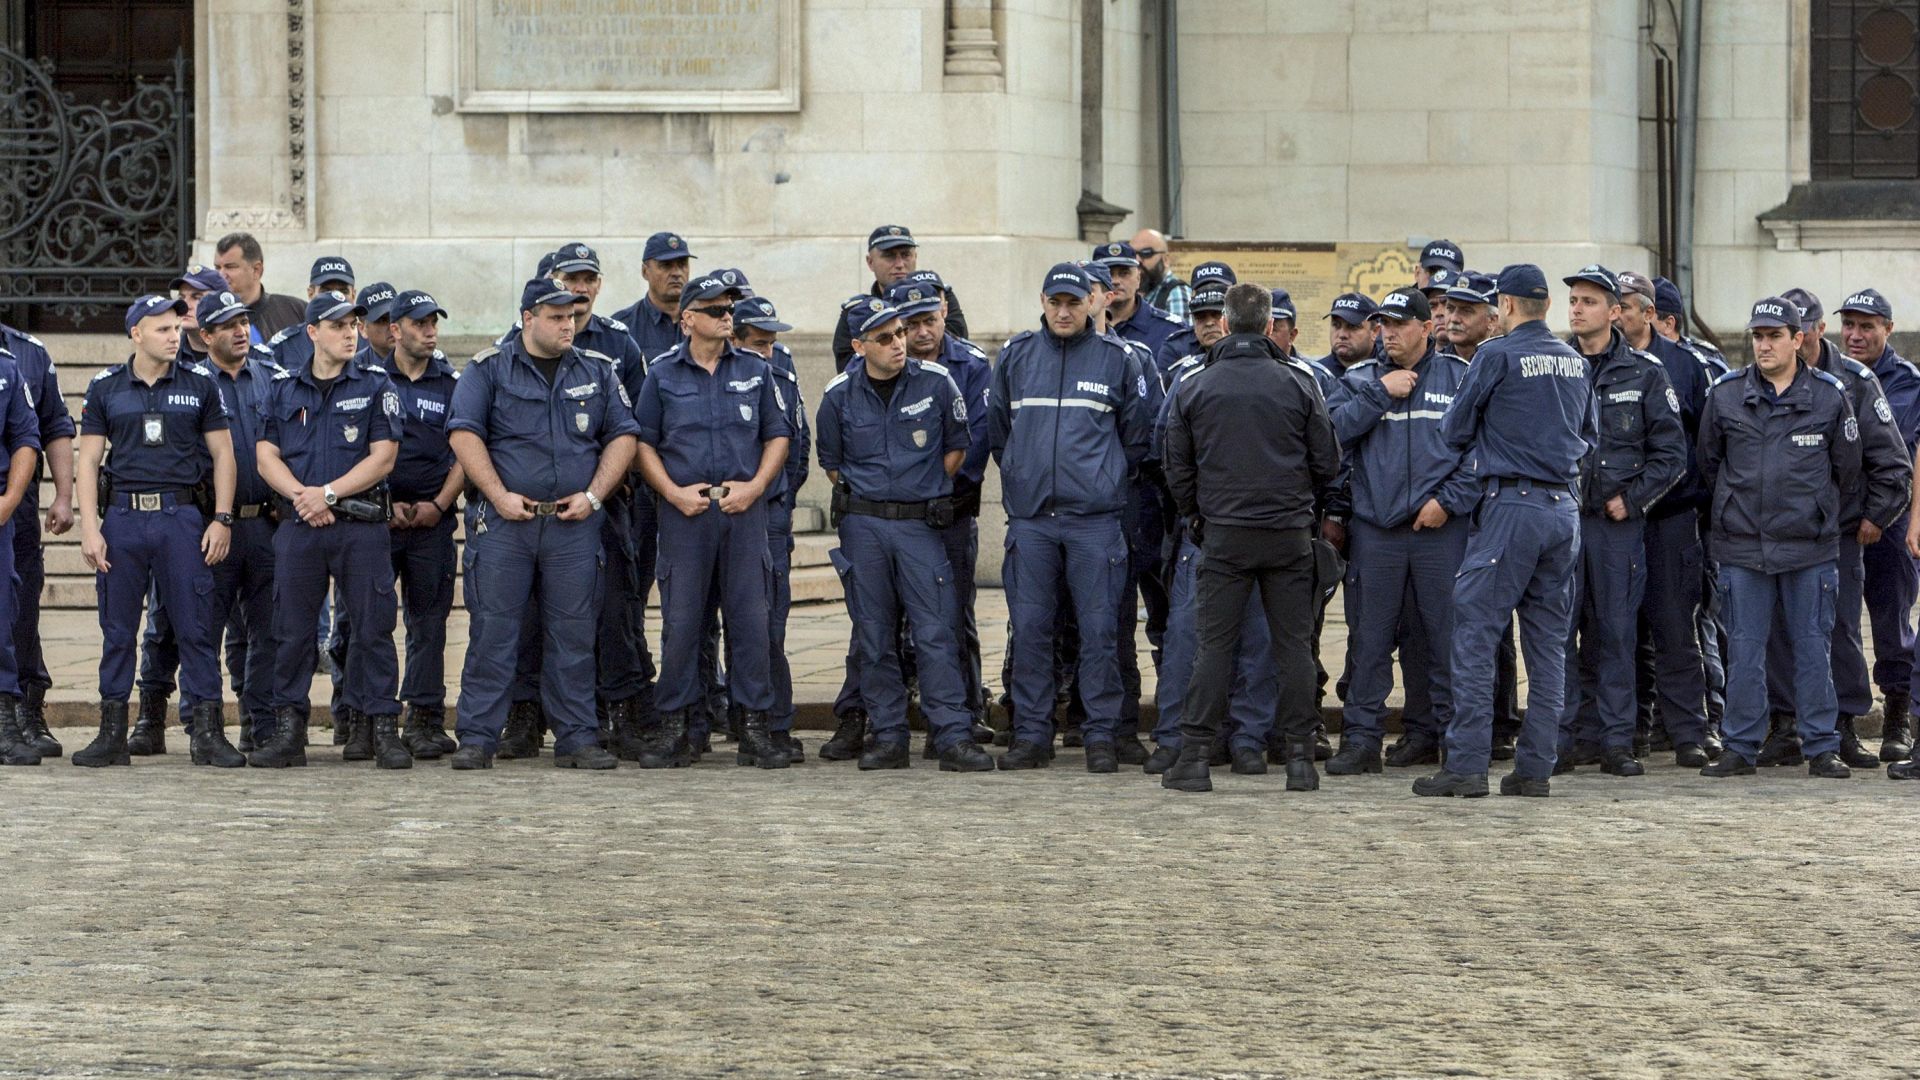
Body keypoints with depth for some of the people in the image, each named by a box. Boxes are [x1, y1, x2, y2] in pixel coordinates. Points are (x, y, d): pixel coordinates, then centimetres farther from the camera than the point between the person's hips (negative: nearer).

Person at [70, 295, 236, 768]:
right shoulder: (105, 388, 6)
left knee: (195, 626, -3)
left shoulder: (199, 385, 6)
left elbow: (222, 453, 8)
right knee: (117, 629, 4)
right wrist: (89, 529, -4)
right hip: (123, 516, 1)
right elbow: (89, 460, 5)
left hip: (182, 515, -1)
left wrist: (222, 518, -2)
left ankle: (208, 733, 0)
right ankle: (112, 735, 10)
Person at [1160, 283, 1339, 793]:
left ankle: (1194, 755, -2)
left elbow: (1177, 468, 6)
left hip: (1224, 534, 0)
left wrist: (1196, 514, 22)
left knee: (1215, 644, 2)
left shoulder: (1194, 388, 1)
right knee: (1294, 645, 4)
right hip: (1290, 534, 0)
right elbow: (1327, 463, 4)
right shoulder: (1299, 384, -1)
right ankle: (1300, 757, 4)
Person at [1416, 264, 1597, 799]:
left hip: (1512, 507, -6)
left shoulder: (1497, 356, -8)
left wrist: (1488, 436, 22)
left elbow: (1454, 431, 1)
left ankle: (1467, 763, -9)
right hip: (1564, 507, 6)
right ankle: (1535, 767, 8)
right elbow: (1589, 436, 23)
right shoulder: (1575, 362, 11)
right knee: (1548, 639, 8)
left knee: (1475, 630, -4)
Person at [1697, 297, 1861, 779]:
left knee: (1813, 648, 4)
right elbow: (1709, 462, 15)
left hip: (1810, 546, -1)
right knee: (1744, 649, 4)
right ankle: (1740, 748, 10)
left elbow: (1846, 467, 11)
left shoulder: (1829, 396, 1)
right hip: (1742, 546, 1)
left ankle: (1822, 748, 9)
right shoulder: (1724, 394, 3)